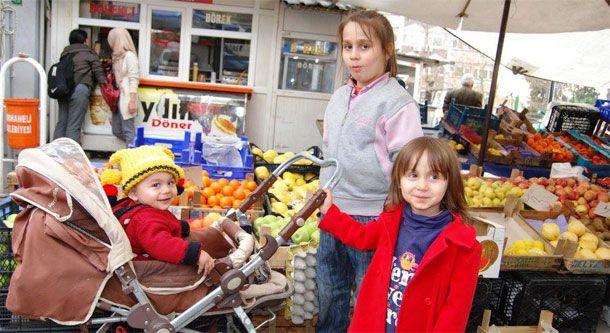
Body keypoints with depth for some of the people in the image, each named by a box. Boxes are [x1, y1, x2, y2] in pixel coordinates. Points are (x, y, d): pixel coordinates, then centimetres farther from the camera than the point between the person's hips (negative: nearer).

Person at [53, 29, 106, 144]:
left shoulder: (65, 53, 21)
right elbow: (98, 72, 2)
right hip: (79, 89, -6)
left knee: (61, 123, 11)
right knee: (74, 126, -6)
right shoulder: (90, 53, 5)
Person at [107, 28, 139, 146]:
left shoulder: (129, 55, -9)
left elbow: (134, 79, -14)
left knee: (128, 131, -6)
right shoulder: (117, 55, 17)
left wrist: (132, 101, -19)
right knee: (117, 131, 11)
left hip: (126, 98, -9)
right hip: (117, 97, 9)